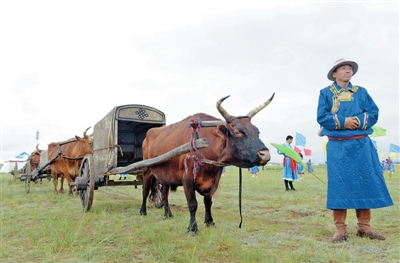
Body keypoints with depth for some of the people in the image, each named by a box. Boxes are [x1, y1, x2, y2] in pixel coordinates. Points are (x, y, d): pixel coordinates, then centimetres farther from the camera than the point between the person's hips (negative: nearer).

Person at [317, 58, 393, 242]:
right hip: (338, 146, -3)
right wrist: (343, 122, -14)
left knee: (365, 182, 4)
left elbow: (373, 113, 5)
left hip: (361, 145, 3)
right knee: (339, 184, -3)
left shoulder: (361, 92, 14)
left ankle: (364, 227, 16)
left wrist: (357, 121, -11)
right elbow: (321, 117, -5)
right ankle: (340, 229, 4)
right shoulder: (325, 93, 6)